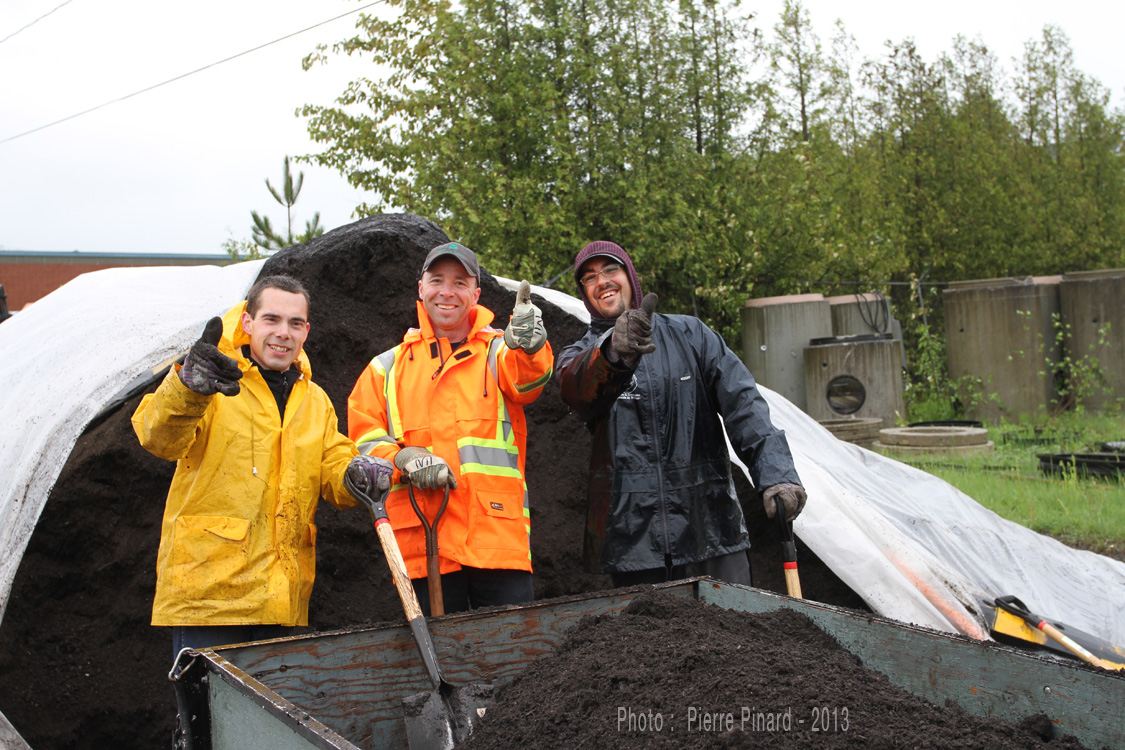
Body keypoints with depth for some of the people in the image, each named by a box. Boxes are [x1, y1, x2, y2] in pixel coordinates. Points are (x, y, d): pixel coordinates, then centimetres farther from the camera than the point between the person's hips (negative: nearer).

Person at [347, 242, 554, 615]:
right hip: (422, 542, 2)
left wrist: (529, 346, -37)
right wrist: (404, 460, -9)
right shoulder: (386, 369, 18)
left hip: (498, 537, -1)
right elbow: (364, 441, 13)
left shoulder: (499, 352, 11)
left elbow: (525, 379, -12)